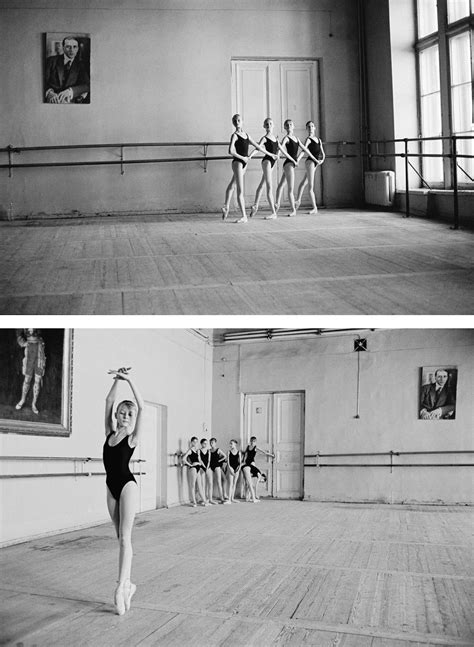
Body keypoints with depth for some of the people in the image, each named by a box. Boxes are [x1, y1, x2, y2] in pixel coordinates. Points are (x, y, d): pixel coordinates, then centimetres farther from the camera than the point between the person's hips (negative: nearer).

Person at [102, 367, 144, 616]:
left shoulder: (132, 438, -6)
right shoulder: (109, 433, 7)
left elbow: (141, 408, -17)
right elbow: (109, 402, 6)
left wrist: (129, 380, -19)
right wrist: (116, 380, -3)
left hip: (127, 485, -6)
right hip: (112, 487, 6)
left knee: (124, 537, -9)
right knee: (121, 537, 11)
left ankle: (121, 586, -11)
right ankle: (127, 583, 19)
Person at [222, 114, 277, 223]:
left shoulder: (246, 135, 12)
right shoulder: (235, 135, -8)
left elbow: (257, 146, 20)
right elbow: (231, 151, -20)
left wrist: (270, 154, 24)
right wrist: (243, 158, -14)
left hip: (244, 162, 7)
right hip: (237, 162, -7)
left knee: (232, 185, 19)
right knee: (240, 190, -9)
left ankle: (226, 207, 31)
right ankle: (244, 216, -12)